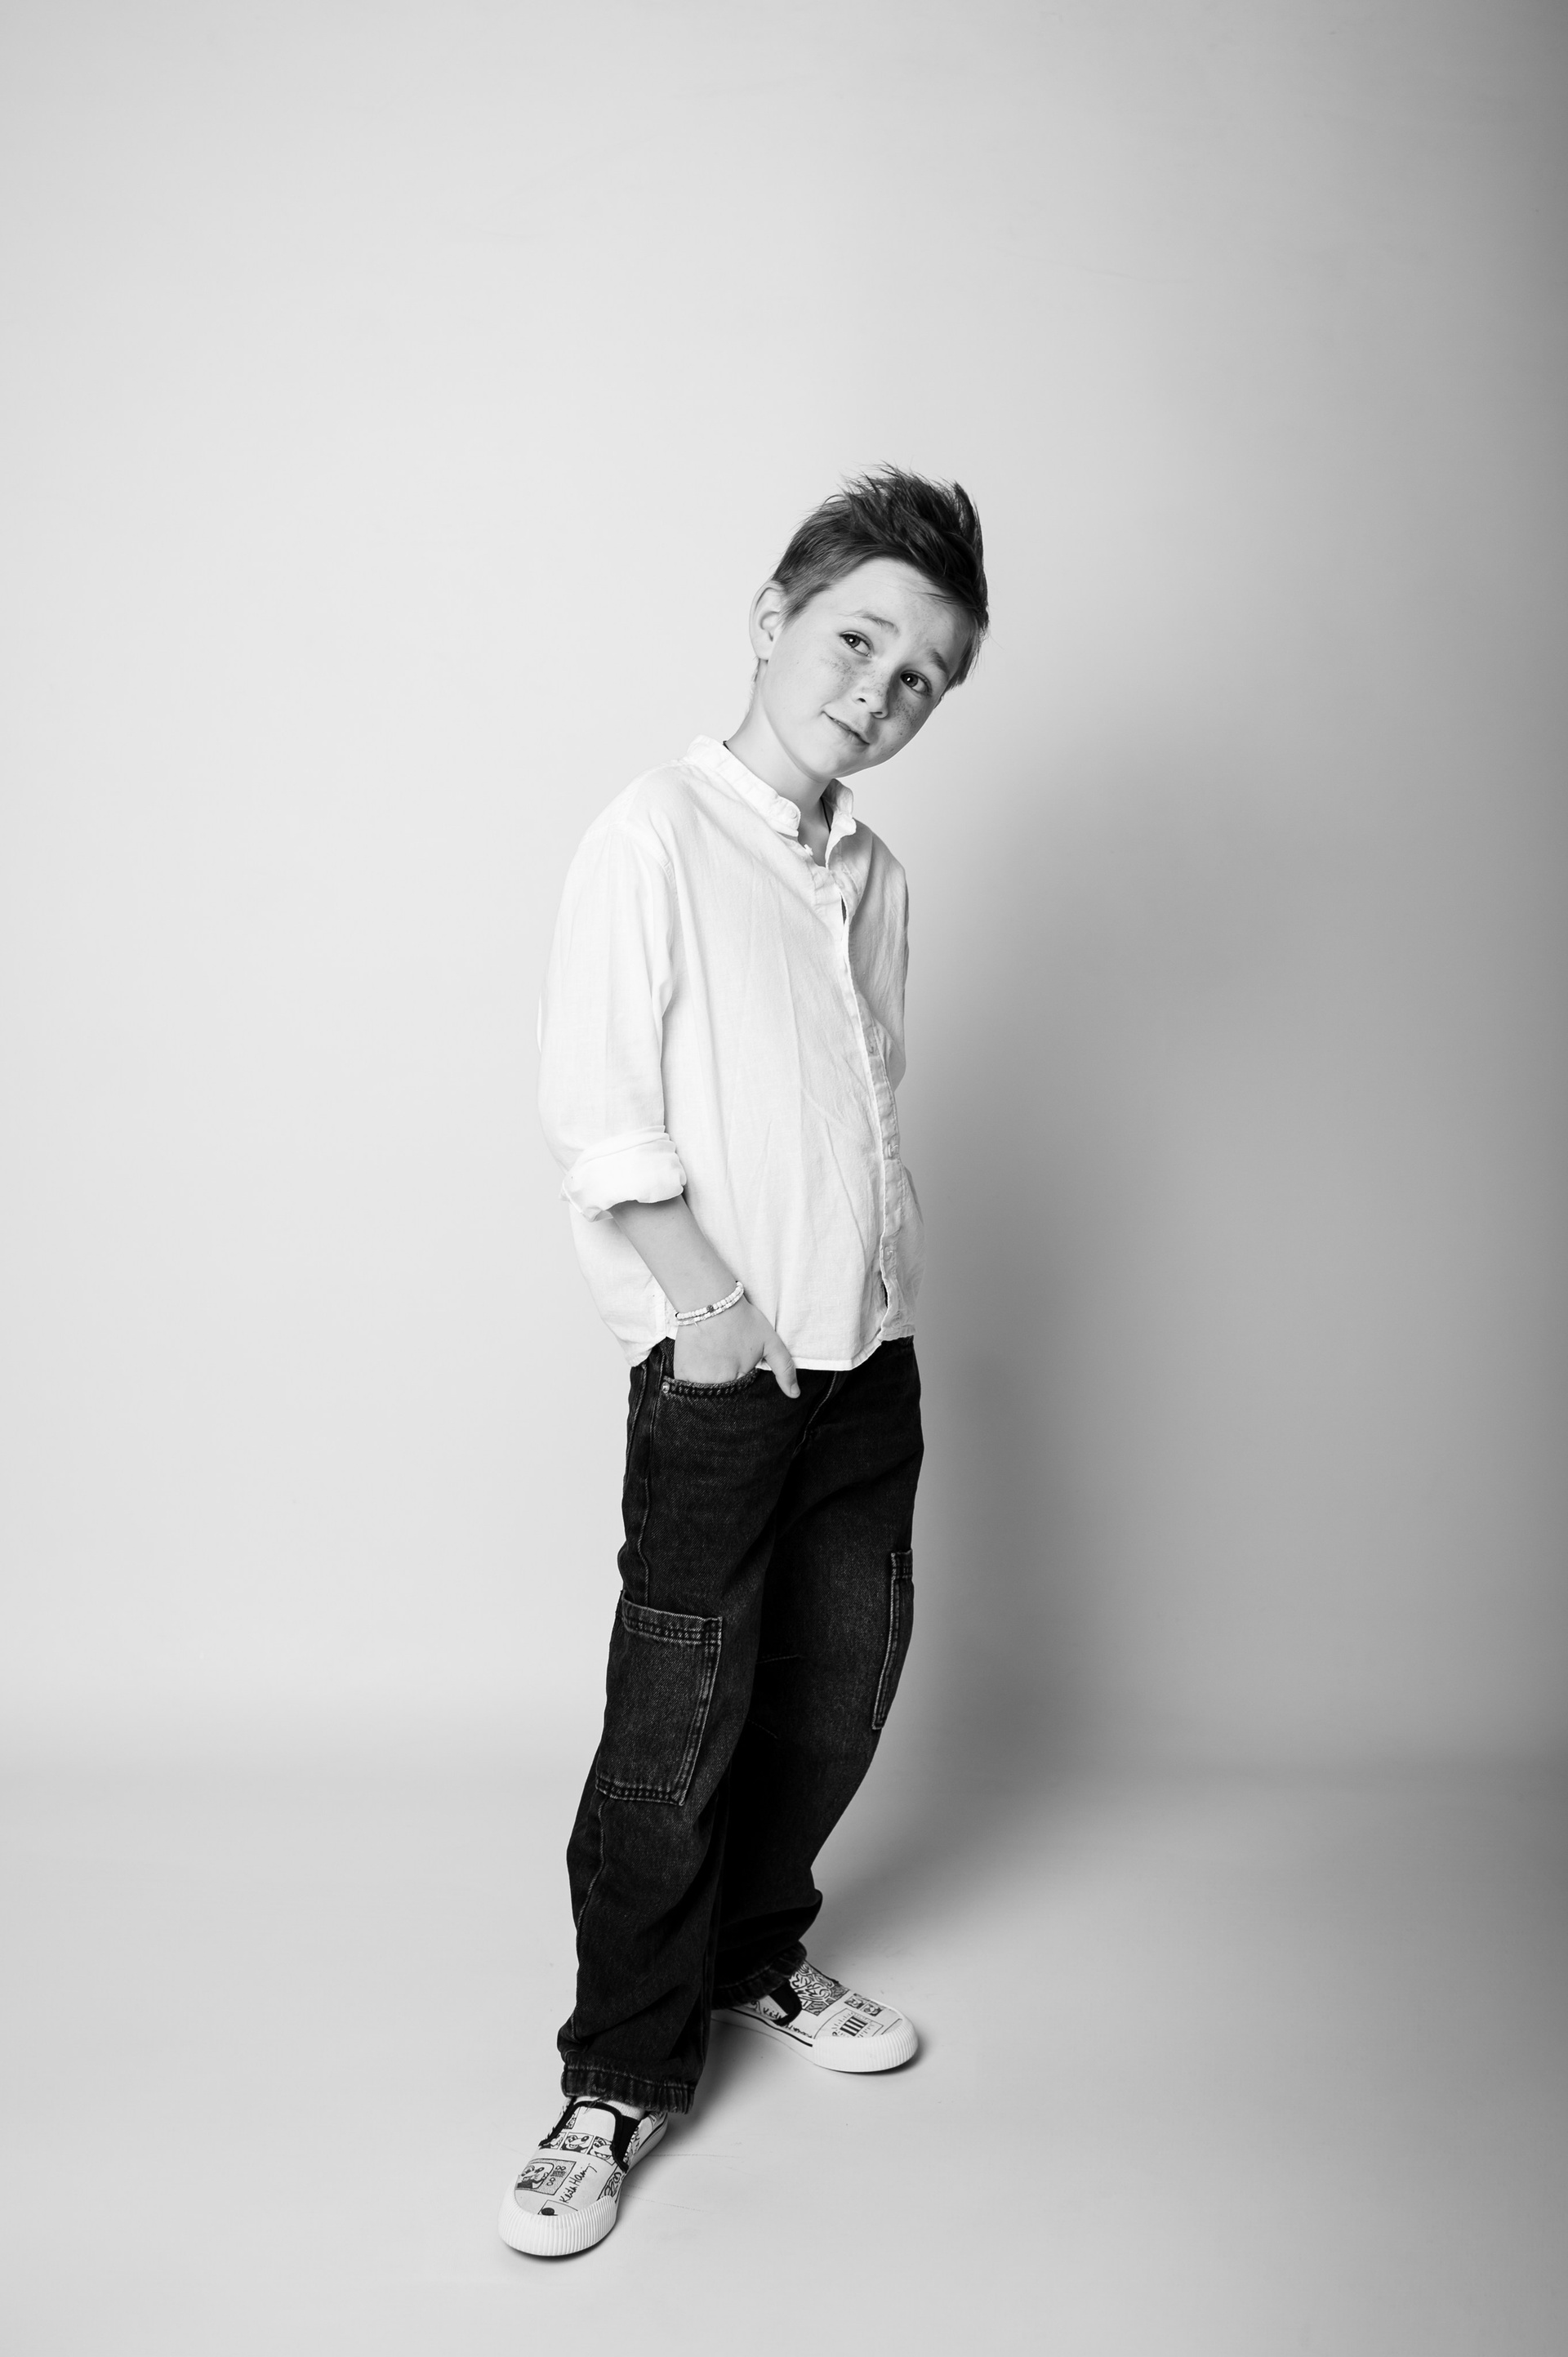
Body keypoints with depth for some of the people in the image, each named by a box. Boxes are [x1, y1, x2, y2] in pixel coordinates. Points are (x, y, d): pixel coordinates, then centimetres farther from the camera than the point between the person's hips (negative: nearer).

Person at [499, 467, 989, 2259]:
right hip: (723, 1367, -7)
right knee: (676, 1724, -2)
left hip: (872, 1353, 7)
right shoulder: (655, 837, -9)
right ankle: (622, 2078, 16)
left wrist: (885, 1287, 11)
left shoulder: (878, 880, 12)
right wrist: (706, 1295, -17)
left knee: (840, 1681, 15)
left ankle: (756, 1960, 37)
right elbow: (595, 1108, -14)